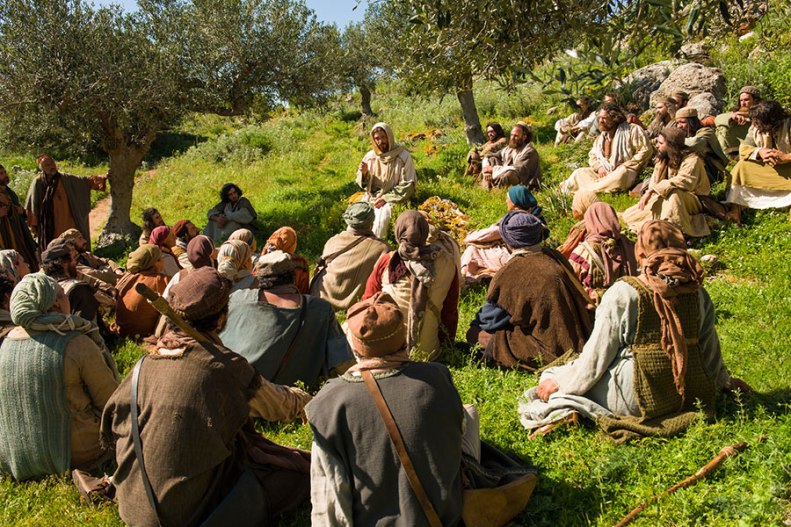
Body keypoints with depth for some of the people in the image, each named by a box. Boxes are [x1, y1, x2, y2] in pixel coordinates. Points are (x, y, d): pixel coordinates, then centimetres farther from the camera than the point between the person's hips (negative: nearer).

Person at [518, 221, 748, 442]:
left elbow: (596, 357, -11)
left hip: (638, 400, -6)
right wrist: (724, 380, 31)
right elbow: (710, 350, 10)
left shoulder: (623, 294, -16)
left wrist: (558, 382, 3)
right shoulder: (698, 293, -2)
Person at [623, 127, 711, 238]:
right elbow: (654, 182, -1)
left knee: (673, 193, -42)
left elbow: (684, 181, -38)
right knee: (628, 215, 0)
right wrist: (647, 196, -23)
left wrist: (652, 190, -37)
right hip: (664, 201, 7)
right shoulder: (662, 159, 4)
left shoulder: (691, 159, -20)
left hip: (692, 202, -7)